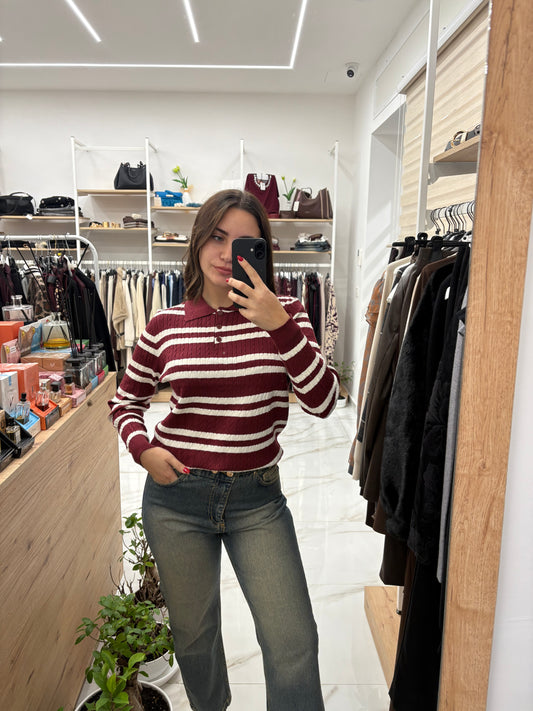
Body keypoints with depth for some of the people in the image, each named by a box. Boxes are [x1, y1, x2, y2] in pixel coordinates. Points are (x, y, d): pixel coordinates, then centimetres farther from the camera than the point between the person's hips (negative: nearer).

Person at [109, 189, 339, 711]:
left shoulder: (283, 314, -6)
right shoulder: (166, 325, -3)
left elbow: (322, 402, -17)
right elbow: (125, 401, 10)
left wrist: (279, 326, -27)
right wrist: (143, 448, -9)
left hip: (257, 497, -1)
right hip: (176, 495, 2)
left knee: (293, 642, -2)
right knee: (193, 633, 21)